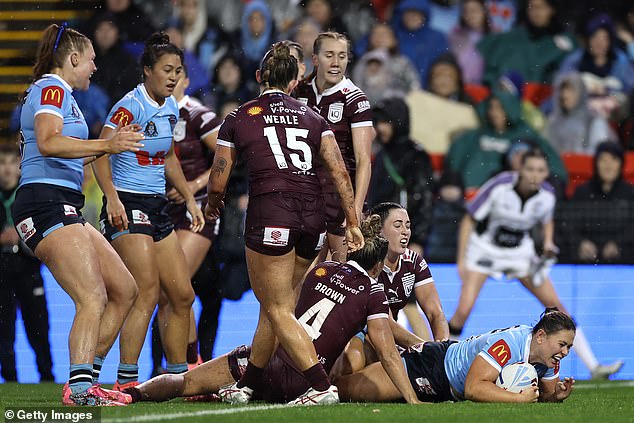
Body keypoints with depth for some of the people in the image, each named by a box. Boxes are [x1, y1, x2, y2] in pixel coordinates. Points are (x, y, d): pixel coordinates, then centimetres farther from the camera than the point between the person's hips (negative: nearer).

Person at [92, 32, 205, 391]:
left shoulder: (170, 108, 11)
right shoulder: (131, 106, -14)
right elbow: (100, 153, -22)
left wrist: (190, 200, 20)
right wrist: (112, 197, -34)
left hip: (157, 207, 9)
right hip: (127, 205, -9)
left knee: (183, 294, 7)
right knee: (148, 293, -17)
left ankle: (178, 378, 15)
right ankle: (126, 381, -17)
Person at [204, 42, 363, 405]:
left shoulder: (239, 118, 9)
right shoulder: (312, 118, 15)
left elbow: (218, 183, 11)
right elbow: (340, 173, 6)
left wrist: (212, 206, 32)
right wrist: (353, 223, 10)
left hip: (270, 214, -4)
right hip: (313, 217, 4)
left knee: (279, 309, 1)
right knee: (276, 303, 16)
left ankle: (322, 386, -11)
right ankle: (246, 386, 24)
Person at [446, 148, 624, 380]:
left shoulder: (547, 195, -11)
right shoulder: (499, 186, -23)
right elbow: (469, 221, -13)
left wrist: (548, 243, -6)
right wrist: (461, 260, -15)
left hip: (520, 252, 3)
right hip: (485, 248, -3)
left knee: (556, 306, -4)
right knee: (464, 310, -20)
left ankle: (593, 366, 0)